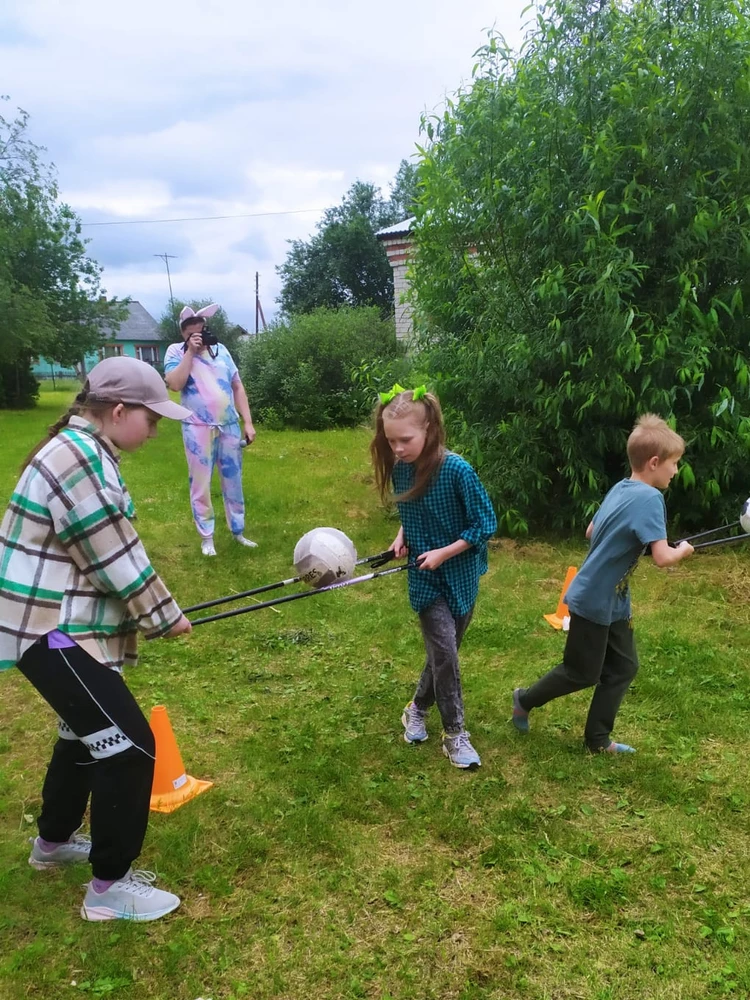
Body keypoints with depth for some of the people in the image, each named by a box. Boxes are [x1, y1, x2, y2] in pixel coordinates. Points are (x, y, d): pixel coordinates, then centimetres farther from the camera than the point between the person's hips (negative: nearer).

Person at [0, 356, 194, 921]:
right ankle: (109, 888, 8)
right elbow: (117, 560, -21)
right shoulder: (79, 459, -24)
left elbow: (108, 554, 15)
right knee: (129, 745, -6)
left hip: (64, 626, 11)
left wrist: (151, 613, 14)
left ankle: (53, 842, 46)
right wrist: (165, 617, -8)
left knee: (88, 732, 25)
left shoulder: (82, 451, 10)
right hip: (52, 632, -11)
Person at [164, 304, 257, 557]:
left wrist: (248, 422, 4)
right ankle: (206, 537, 16)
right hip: (198, 430, -3)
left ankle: (238, 531, 25)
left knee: (233, 483, 12)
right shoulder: (176, 351, -1)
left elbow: (238, 387, 10)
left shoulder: (220, 349, 9)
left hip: (230, 427, 3)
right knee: (201, 485, 5)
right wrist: (190, 352, -14)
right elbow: (175, 384, -18)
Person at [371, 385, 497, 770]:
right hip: (425, 578, 2)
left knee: (444, 650, 13)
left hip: (461, 574, -2)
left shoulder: (457, 470, -22)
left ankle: (417, 708, 37)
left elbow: (485, 524, -15)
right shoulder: (400, 468, -7)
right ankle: (455, 734, 11)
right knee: (444, 652, -4)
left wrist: (443, 553, -19)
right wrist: (402, 536, -6)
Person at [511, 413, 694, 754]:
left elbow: (591, 532, 15)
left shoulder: (619, 489, 3)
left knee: (624, 667, 13)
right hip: (593, 600, -9)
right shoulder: (649, 498, -23)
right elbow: (662, 558, -29)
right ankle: (525, 700, 29)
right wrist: (682, 550, -9)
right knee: (582, 673, 9)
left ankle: (598, 739, 24)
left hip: (613, 600, 9)